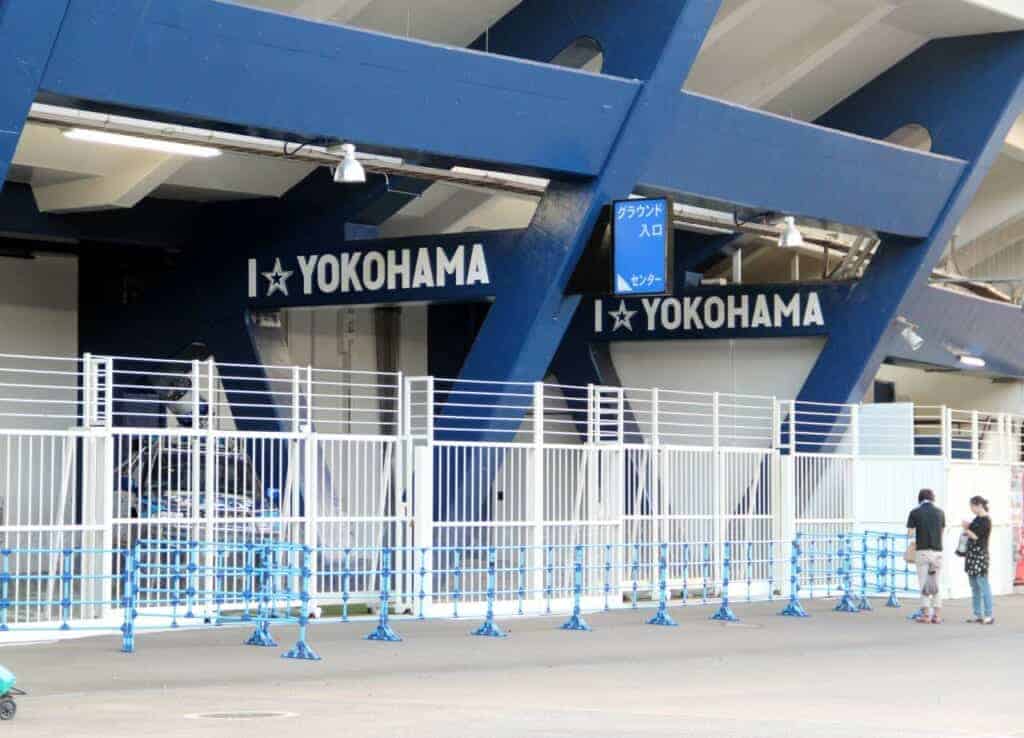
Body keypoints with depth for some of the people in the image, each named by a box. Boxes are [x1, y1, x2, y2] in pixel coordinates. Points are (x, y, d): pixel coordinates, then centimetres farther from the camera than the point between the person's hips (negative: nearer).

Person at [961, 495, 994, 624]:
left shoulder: (985, 520, -11)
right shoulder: (977, 519, 15)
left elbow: (975, 536, -14)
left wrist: (966, 529, 1)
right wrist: (967, 527, 5)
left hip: (980, 555, -10)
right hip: (972, 554, 10)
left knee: (983, 585, -10)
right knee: (974, 587, 10)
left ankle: (988, 615, -10)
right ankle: (978, 615, 14)